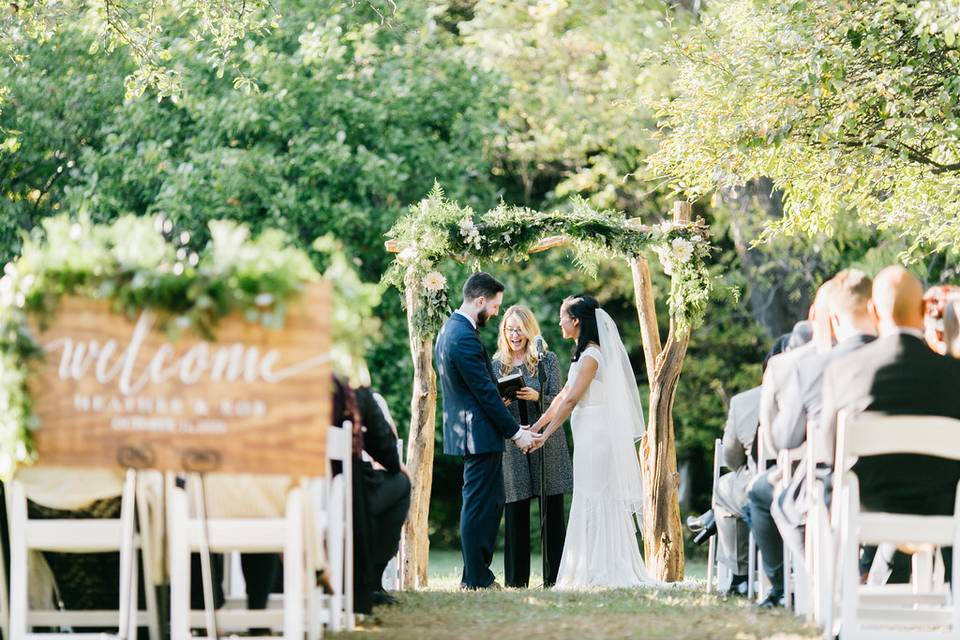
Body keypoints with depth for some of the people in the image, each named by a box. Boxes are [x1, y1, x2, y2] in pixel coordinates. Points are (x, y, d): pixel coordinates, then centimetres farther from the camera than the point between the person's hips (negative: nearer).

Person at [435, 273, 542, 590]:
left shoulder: (450, 328, 12)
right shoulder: (465, 338, -21)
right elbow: (486, 393, -19)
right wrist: (516, 432, -13)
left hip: (467, 429, 11)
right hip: (478, 433, -11)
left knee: (491, 502, 15)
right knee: (480, 504, -5)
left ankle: (477, 574, 17)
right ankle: (476, 578, 0)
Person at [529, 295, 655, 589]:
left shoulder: (591, 356, -13)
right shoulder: (585, 354, 17)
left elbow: (571, 400, -15)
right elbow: (563, 396, 18)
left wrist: (546, 434, -12)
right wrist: (536, 426, 16)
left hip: (597, 437, -9)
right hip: (590, 438, 9)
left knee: (597, 501, -7)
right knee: (591, 503, 8)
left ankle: (606, 571, -5)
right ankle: (592, 572, 9)